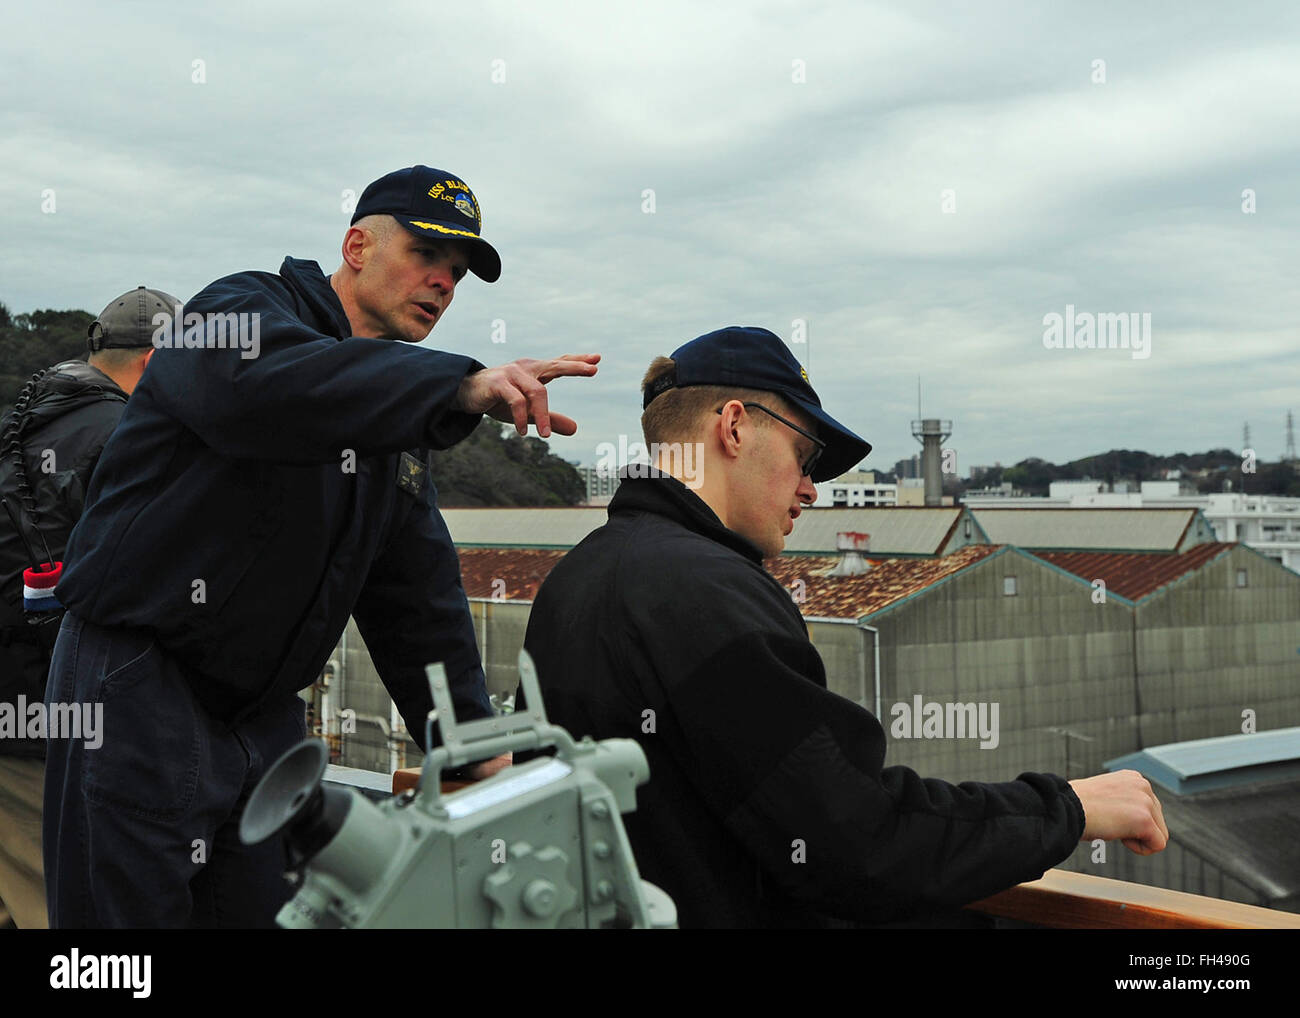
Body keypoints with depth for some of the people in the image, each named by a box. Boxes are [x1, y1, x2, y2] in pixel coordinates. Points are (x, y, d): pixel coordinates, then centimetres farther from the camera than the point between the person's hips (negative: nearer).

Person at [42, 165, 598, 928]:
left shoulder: (398, 417, 16)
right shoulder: (244, 309, -8)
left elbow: (419, 598, 16)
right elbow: (264, 382, -35)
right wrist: (462, 387, -46)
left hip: (265, 715, 7)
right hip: (140, 687, -7)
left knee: (269, 907, 9)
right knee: (130, 934, -2)